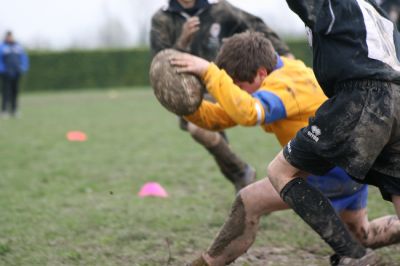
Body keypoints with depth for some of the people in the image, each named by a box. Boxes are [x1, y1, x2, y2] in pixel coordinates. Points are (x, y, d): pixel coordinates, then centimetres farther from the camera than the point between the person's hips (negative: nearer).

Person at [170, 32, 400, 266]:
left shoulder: (285, 85, -26)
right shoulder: (280, 76, 3)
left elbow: (247, 113, -49)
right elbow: (218, 118, 1)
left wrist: (209, 72, -47)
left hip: (336, 167, -11)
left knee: (250, 201, -15)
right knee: (364, 235, 30)